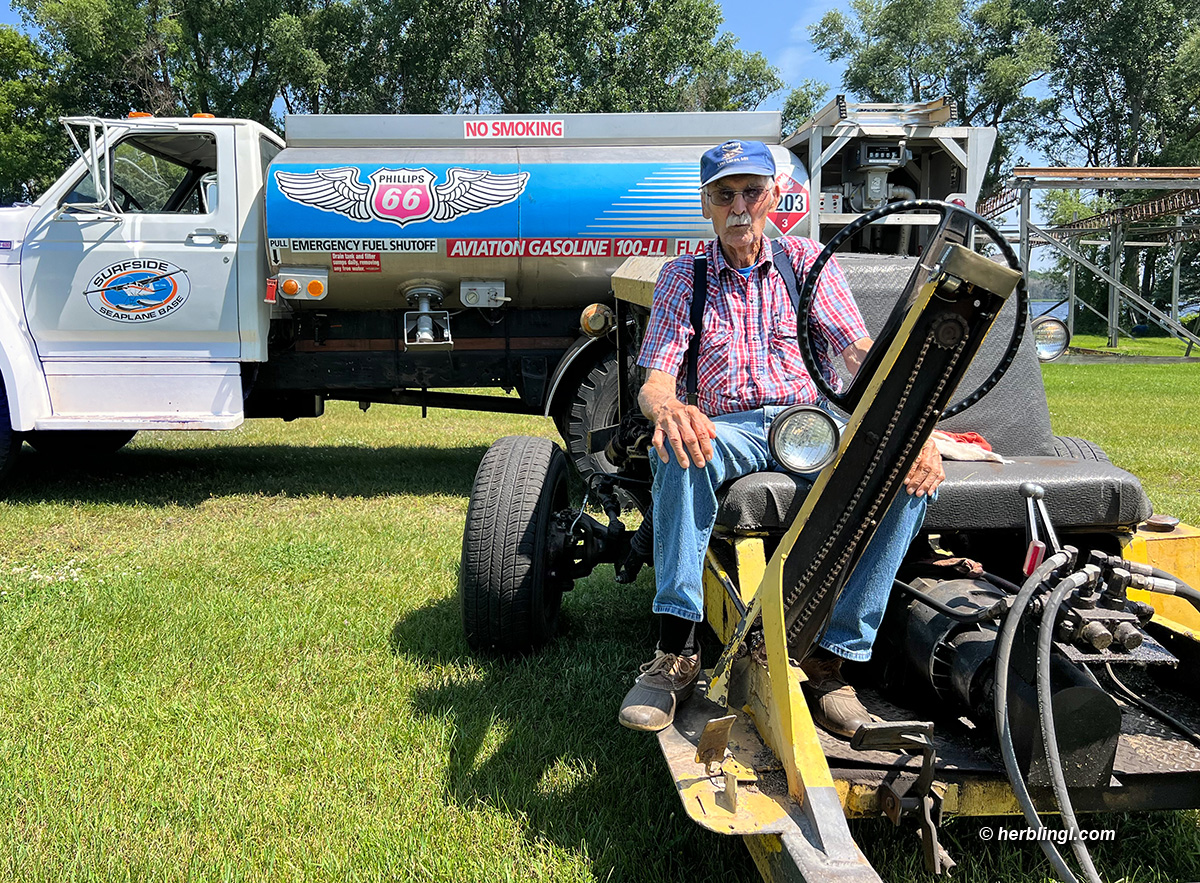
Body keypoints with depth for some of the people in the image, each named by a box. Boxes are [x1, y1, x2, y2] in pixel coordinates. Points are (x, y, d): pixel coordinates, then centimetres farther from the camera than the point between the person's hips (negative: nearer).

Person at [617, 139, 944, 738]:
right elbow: (654, 380, -5)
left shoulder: (807, 262, 8)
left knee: (910, 473, -27)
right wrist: (668, 408, -32)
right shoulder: (682, 277, 7)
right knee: (675, 447, -36)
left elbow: (863, 354, -3)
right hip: (727, 429, -1)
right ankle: (676, 653, -32)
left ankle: (832, 655, -21)